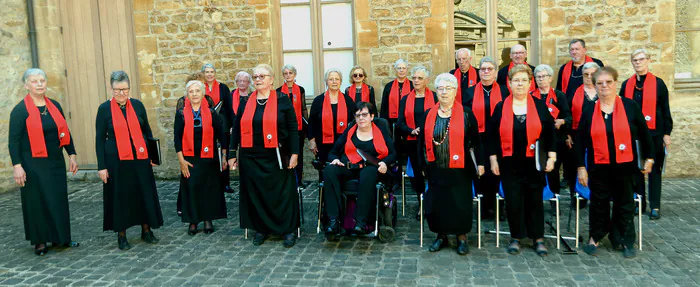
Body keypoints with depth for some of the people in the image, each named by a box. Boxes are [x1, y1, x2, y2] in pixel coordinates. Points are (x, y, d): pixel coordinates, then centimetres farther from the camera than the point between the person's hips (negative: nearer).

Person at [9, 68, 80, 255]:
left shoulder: (55, 106, 8)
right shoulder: (20, 110, -7)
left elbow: (65, 132, 13)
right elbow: (13, 140, -9)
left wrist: (72, 155, 8)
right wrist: (17, 166, -16)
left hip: (56, 163, 5)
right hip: (33, 166, -5)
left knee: (59, 199, 9)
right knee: (37, 201, 4)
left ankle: (60, 238, 21)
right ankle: (40, 242, 17)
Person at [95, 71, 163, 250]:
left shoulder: (137, 105, 4)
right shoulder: (105, 108, -2)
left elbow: (147, 131, 11)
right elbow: (100, 139, -1)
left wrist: (153, 154, 6)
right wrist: (102, 166, -5)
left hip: (140, 158, 2)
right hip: (116, 160, -2)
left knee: (145, 193, 7)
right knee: (120, 196, 5)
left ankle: (146, 230, 23)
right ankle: (121, 235, 20)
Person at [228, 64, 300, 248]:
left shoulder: (282, 100, -1)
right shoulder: (245, 102, 9)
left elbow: (293, 128, -3)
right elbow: (237, 129, 12)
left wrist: (294, 153, -9)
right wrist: (232, 154, 10)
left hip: (276, 157, -3)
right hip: (251, 157, 4)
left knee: (282, 193, 3)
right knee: (255, 193, 9)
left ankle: (289, 229, 15)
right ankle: (260, 228, 24)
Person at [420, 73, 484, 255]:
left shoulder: (466, 114, -1)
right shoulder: (429, 115, 7)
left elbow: (475, 140, -1)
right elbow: (423, 141, 11)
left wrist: (479, 163, -3)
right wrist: (421, 163, 10)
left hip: (459, 169, -2)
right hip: (436, 169, 3)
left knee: (460, 204, 1)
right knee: (435, 203, 5)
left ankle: (461, 237, 20)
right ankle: (441, 235, 24)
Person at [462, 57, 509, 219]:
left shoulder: (504, 91, 6)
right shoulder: (470, 92, 8)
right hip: (478, 140, 1)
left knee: (497, 173, 2)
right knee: (480, 174, 4)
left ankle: (498, 207, 14)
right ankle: (484, 208, 16)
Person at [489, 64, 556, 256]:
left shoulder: (540, 107, 3)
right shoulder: (501, 107, 3)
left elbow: (550, 133, 4)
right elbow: (493, 135, 4)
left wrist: (551, 157, -1)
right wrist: (493, 159, -1)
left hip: (533, 163, 0)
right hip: (509, 164, 0)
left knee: (535, 201, 8)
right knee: (513, 202, 2)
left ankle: (538, 238, 20)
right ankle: (516, 237, 18)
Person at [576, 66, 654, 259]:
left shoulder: (630, 106, -2)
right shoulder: (589, 111, 1)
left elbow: (644, 134, 4)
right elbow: (580, 141, 2)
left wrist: (649, 158, 6)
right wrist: (581, 167, -2)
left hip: (625, 167, 0)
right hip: (599, 168, 1)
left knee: (625, 204, 10)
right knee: (599, 204, 9)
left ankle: (626, 241, 24)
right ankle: (595, 237, 25)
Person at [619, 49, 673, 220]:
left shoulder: (658, 83, 0)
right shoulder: (626, 85, 7)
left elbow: (665, 110, 1)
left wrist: (666, 133, -2)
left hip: (653, 133, -2)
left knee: (654, 170, 2)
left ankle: (655, 207, 8)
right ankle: (639, 203, 18)